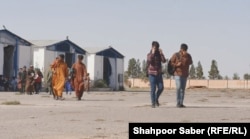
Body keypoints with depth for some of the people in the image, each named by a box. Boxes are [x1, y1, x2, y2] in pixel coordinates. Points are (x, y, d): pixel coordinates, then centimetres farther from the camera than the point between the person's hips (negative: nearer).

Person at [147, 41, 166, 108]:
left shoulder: (159, 54, 7)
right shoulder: (149, 54, -2)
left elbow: (164, 61, -8)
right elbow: (149, 61, -22)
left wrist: (161, 53, -15)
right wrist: (152, 53, -22)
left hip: (159, 73, 3)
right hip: (152, 73, -3)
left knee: (161, 87, -2)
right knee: (153, 89, -5)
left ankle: (156, 99, 22)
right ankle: (153, 103, 2)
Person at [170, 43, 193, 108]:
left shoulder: (188, 55, 6)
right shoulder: (176, 55, -3)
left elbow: (190, 62, -9)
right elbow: (170, 63, -2)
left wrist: (186, 56, -20)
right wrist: (177, 65, -17)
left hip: (185, 74, 4)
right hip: (177, 74, -4)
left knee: (183, 89, 4)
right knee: (178, 87, -14)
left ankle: (181, 103, 7)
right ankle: (178, 103, -11)